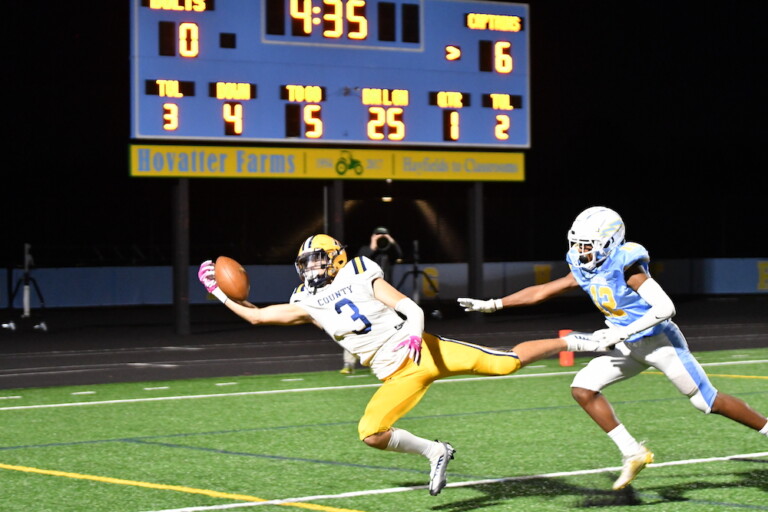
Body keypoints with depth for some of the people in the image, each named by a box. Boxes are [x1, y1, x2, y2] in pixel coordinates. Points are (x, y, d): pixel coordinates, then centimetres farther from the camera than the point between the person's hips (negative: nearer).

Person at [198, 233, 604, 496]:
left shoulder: (362, 276, 0)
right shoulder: (308, 305, 10)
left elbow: (412, 309, -5)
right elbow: (257, 316, 12)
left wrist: (413, 334, -25)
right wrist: (219, 292, 8)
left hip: (424, 351, -4)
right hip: (399, 377, 4)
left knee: (507, 363, -10)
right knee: (370, 433, -15)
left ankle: (571, 342, 10)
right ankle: (435, 453, 3)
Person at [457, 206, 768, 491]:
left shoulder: (626, 266, -23)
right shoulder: (585, 271, 0)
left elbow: (665, 307, -27)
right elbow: (540, 292, 5)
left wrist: (621, 333, -28)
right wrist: (493, 305, 0)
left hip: (659, 341, -7)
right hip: (629, 348, 8)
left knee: (708, 402, -2)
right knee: (583, 389, -7)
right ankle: (633, 454, -2)